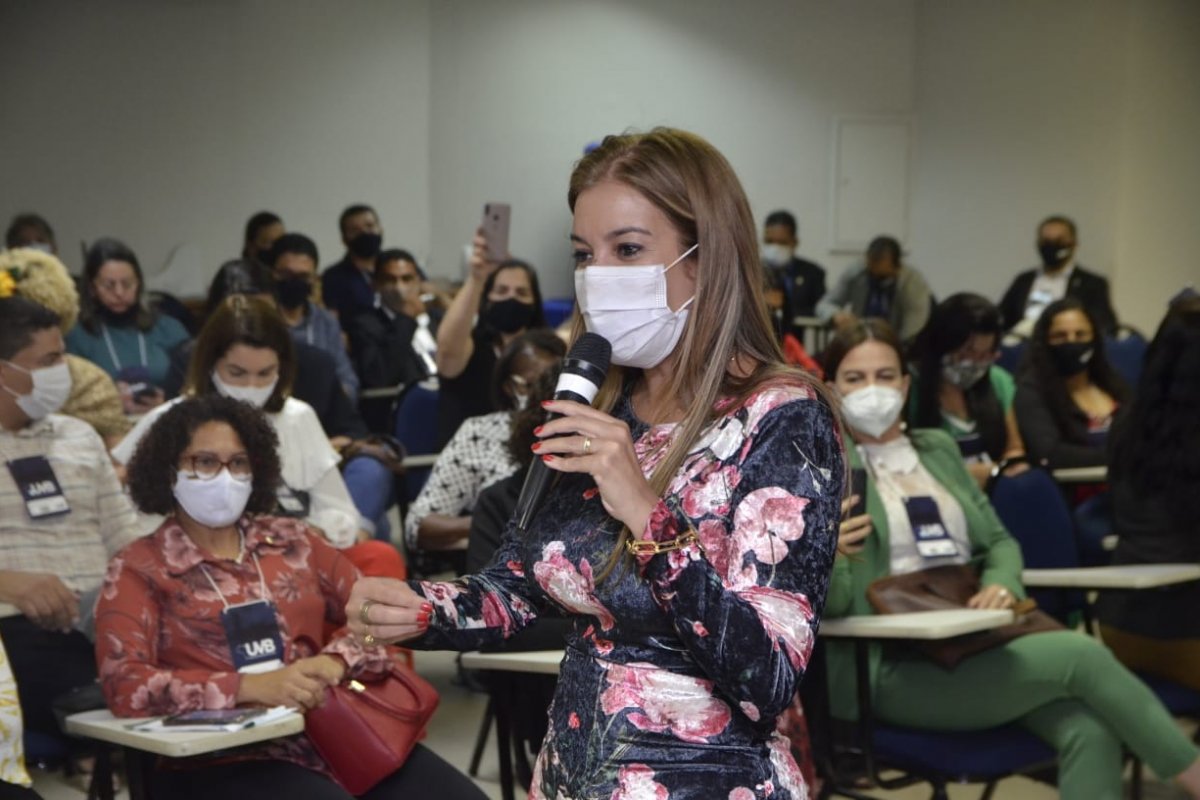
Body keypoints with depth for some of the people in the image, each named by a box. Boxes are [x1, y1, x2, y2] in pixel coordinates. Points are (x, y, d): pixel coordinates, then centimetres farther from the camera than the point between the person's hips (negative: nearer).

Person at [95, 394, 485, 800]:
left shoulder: (291, 540, 17)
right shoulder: (138, 568, 6)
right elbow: (124, 685, -9)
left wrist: (336, 662, -11)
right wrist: (250, 686, -19)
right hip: (227, 759, -4)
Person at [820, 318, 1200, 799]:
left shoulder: (938, 448, 19)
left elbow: (999, 541, 20)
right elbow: (829, 604, -4)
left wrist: (1002, 583, -3)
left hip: (975, 642, 5)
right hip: (891, 668, -5)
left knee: (1090, 731, -24)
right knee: (1080, 655, -24)